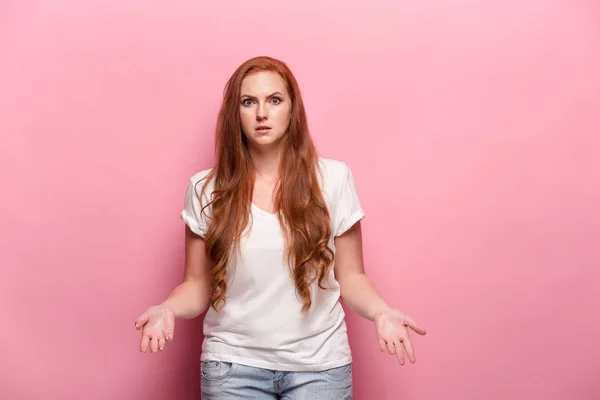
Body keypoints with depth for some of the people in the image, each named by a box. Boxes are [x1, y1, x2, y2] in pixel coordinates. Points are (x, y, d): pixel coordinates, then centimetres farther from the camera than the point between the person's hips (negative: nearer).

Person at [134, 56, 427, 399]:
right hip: (234, 363, 1)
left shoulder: (333, 178, -4)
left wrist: (381, 312, -18)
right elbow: (198, 285, 2)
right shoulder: (207, 189, -2)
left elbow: (350, 277, 1)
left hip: (318, 363, 0)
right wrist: (169, 309, -17)